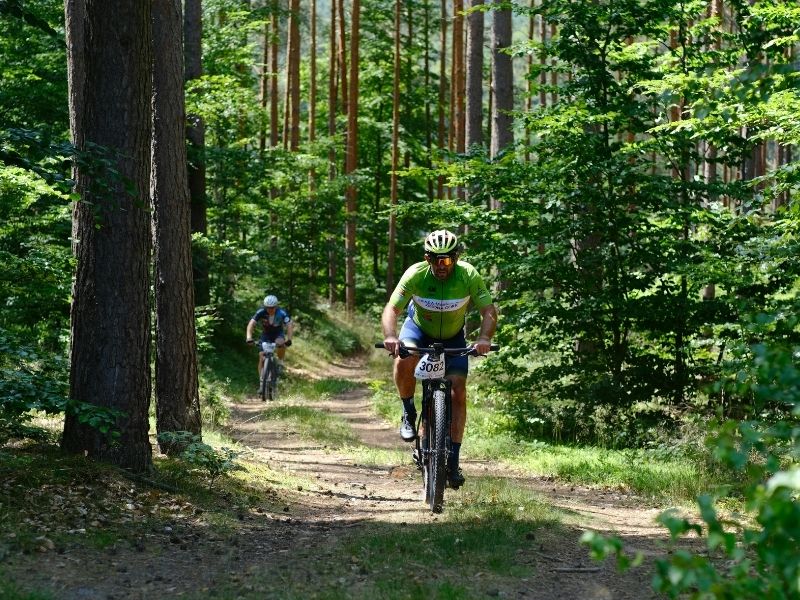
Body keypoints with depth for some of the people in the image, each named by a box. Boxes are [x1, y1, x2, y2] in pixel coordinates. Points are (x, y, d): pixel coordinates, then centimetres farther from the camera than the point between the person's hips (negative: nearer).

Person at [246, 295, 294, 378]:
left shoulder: (282, 313, -27)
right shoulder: (261, 312, -25)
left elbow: (289, 325, -32)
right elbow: (251, 324, -31)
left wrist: (289, 339, -47)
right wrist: (249, 337, -47)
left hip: (278, 334, -1)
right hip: (266, 334, 1)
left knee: (280, 343, -35)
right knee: (262, 356, -11)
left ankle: (280, 362, -9)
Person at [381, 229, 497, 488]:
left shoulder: (469, 275, -27)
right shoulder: (415, 274, -28)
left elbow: (489, 311, -29)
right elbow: (391, 309, -32)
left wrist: (484, 338, -50)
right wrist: (390, 336, -52)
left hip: (453, 337, 1)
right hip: (419, 328, -1)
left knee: (458, 391, -12)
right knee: (403, 361, -33)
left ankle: (453, 459, -6)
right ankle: (408, 413, -6)